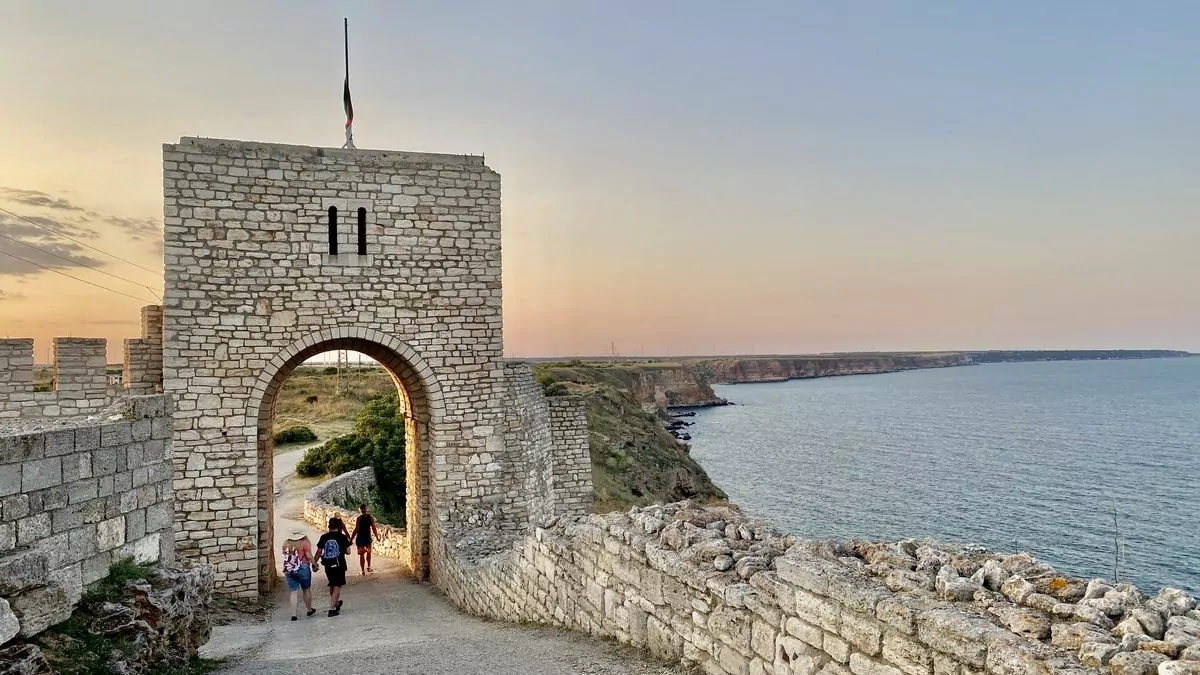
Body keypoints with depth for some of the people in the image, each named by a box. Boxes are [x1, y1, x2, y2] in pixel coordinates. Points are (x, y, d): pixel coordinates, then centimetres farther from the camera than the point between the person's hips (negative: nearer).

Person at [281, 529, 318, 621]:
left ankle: (293, 614, 1)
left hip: (288, 570, 4)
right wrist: (315, 564, -1)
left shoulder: (286, 543, 7)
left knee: (294, 592, 7)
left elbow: (285, 554, 17)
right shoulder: (304, 543, -8)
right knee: (306, 590, 14)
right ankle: (309, 610, 28)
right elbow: (309, 556, -12)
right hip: (302, 568, -3)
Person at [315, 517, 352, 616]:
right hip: (339, 565, -4)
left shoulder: (324, 537, 0)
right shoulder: (342, 537, -6)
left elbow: (319, 551, 2)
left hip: (328, 565, 4)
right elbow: (348, 551, -2)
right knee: (337, 586, 1)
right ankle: (332, 609, -8)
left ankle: (336, 603, 38)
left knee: (332, 585, 21)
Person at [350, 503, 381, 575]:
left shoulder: (358, 518, -14)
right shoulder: (371, 517, -3)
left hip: (360, 538, -3)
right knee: (368, 552, 25)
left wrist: (351, 539, -9)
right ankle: (368, 567, 26)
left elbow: (356, 530, -16)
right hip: (368, 537, 3)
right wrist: (377, 537, 12)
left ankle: (362, 570, 9)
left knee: (361, 554, 7)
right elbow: (374, 528, -1)